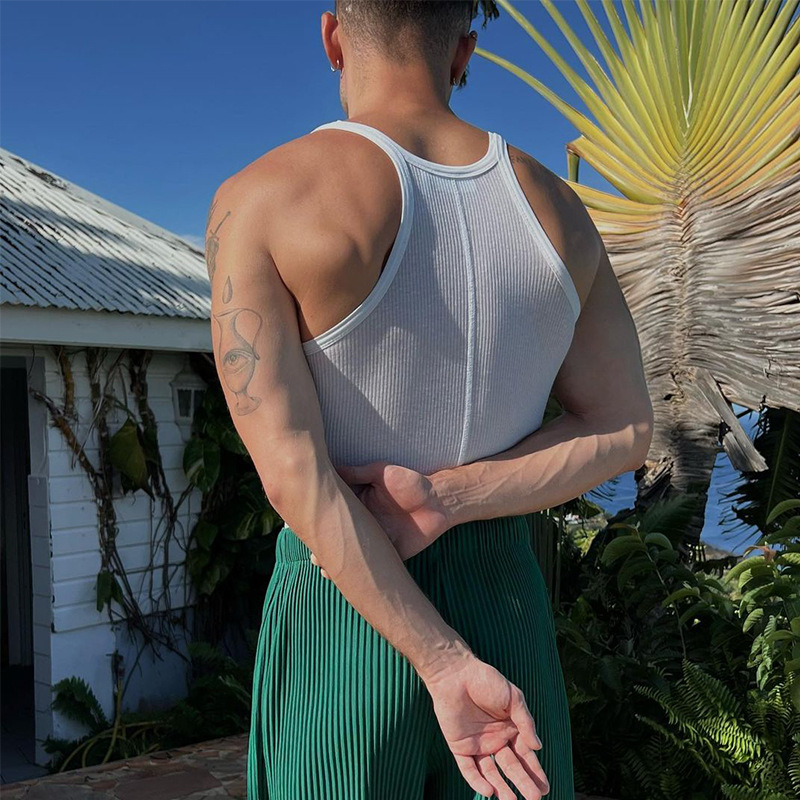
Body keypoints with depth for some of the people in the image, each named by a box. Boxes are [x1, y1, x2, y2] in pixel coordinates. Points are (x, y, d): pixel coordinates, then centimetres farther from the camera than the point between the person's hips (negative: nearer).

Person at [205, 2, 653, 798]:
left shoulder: (259, 200, -13)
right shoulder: (552, 204, 1)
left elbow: (291, 474, -19)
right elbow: (625, 432, 1)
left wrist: (445, 667, -17)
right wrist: (443, 499, -13)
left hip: (339, 623, -3)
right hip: (506, 613, 4)